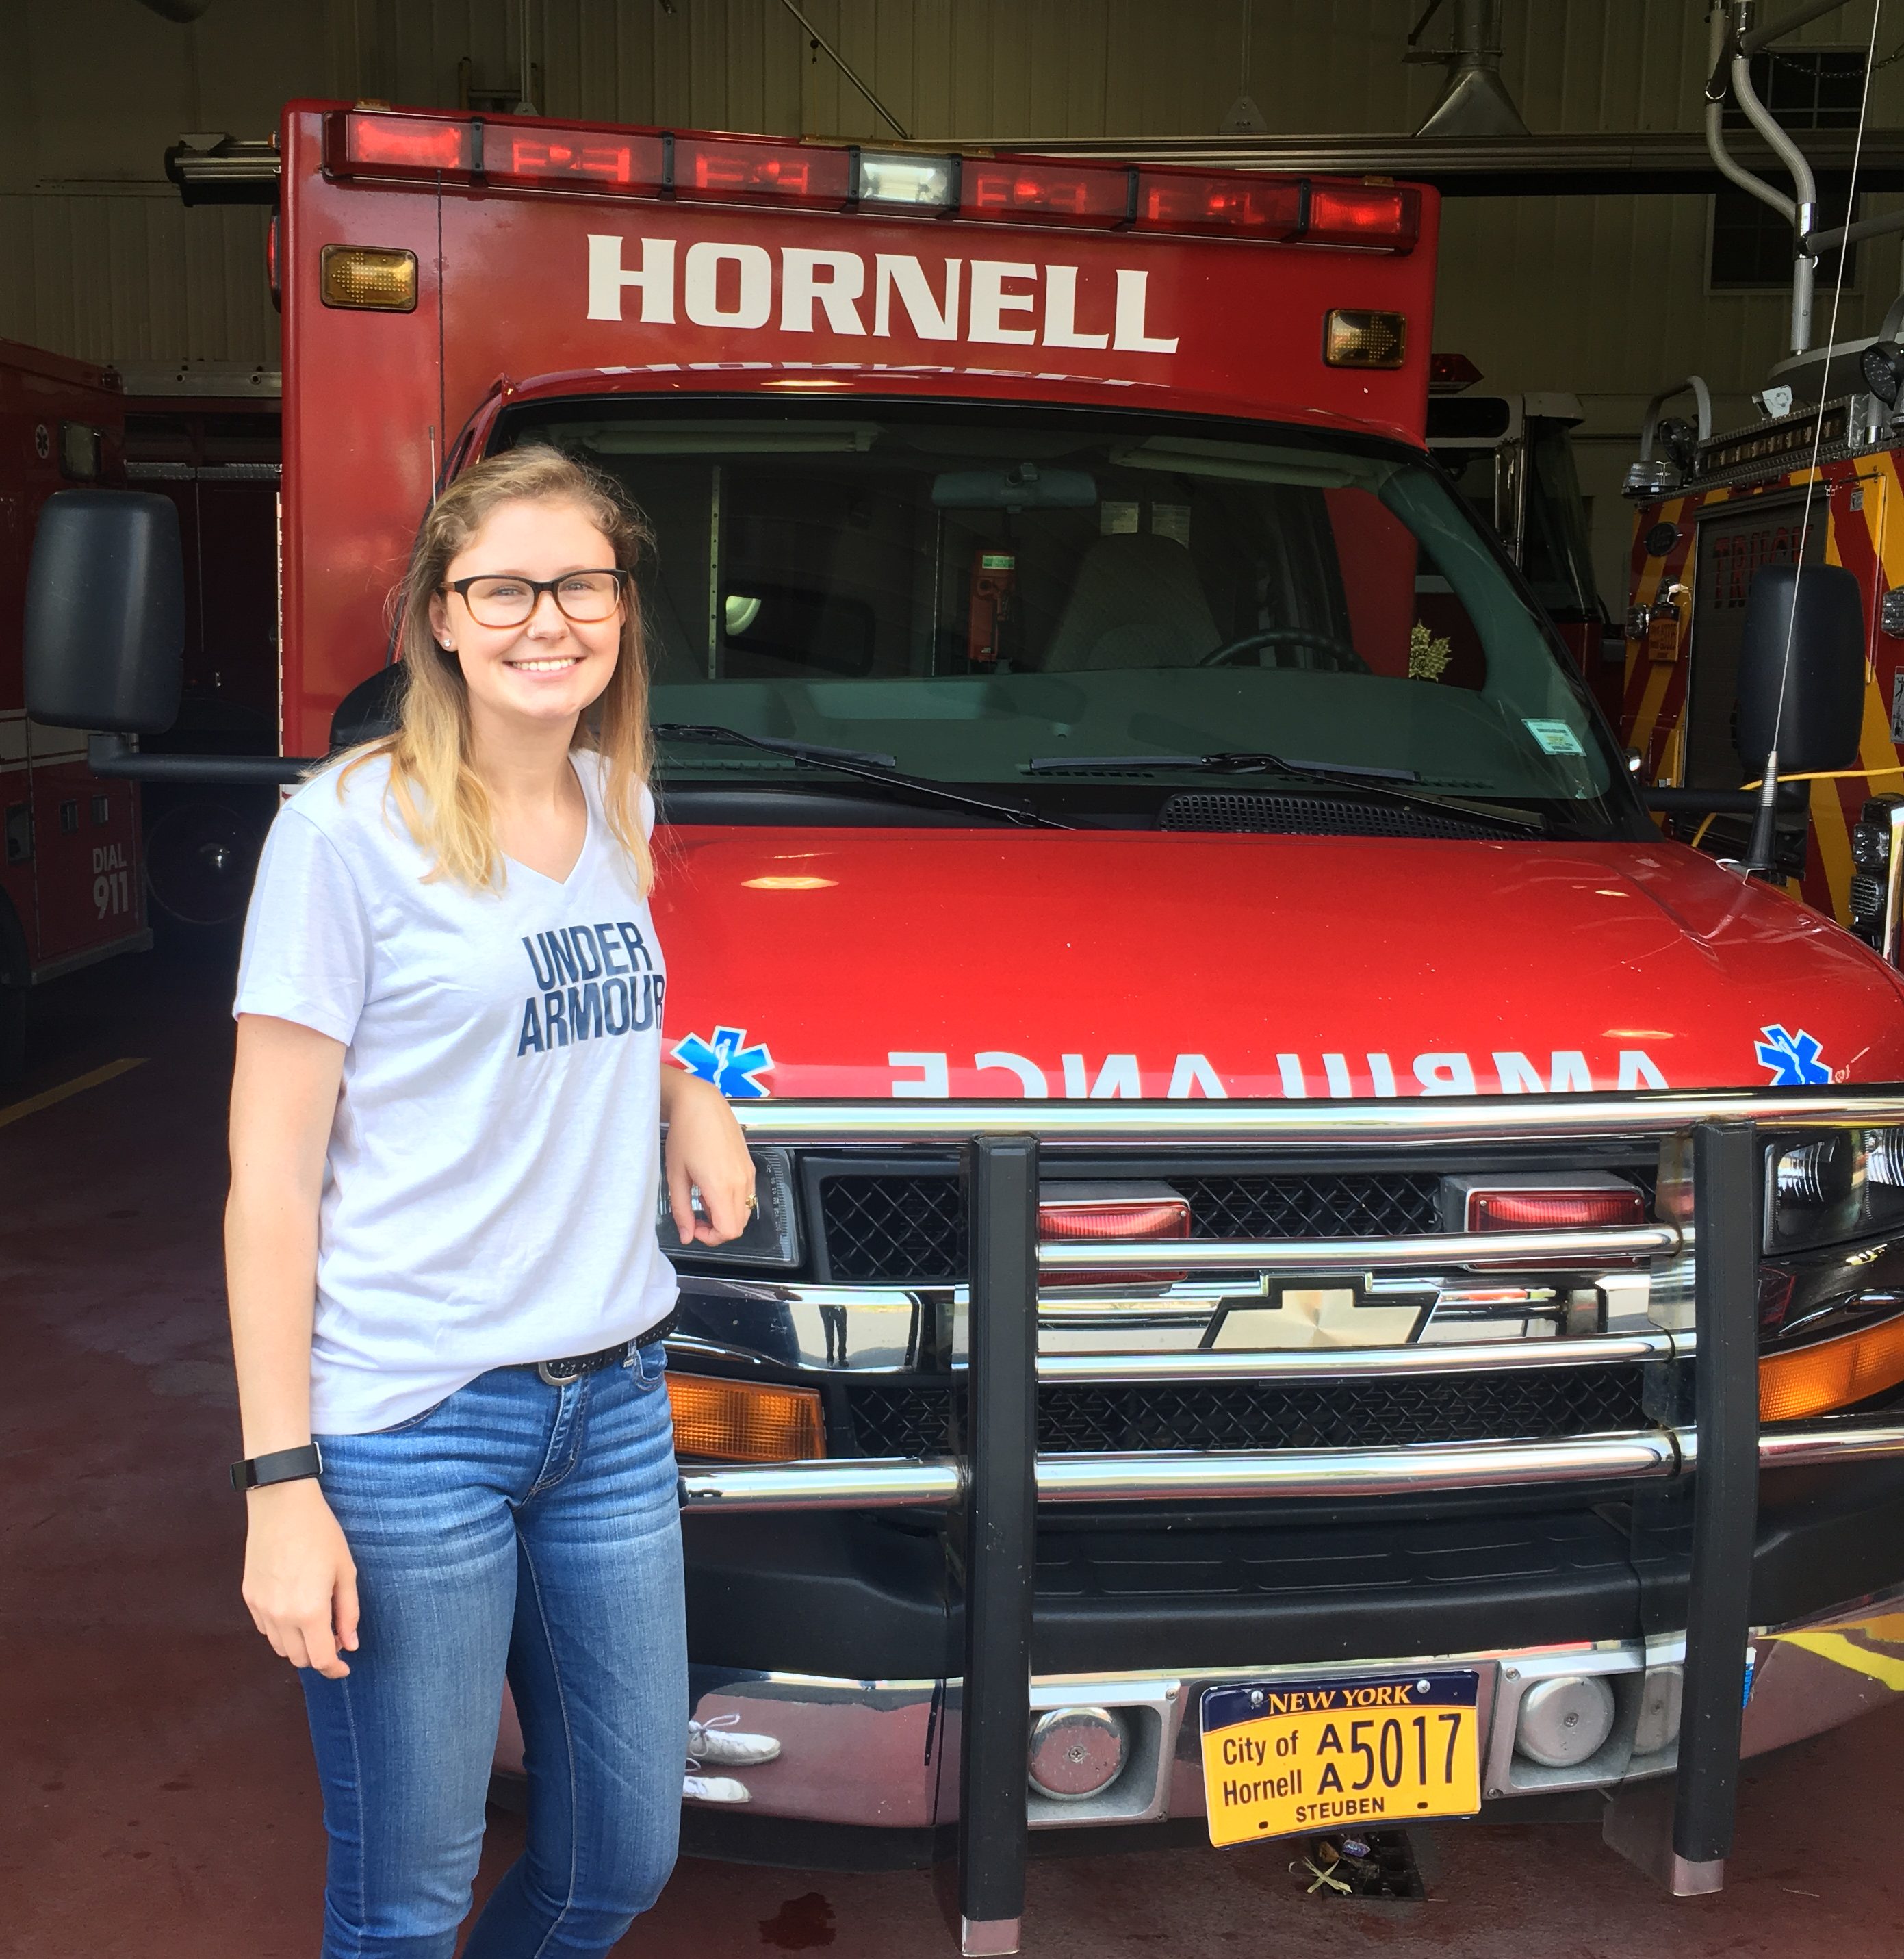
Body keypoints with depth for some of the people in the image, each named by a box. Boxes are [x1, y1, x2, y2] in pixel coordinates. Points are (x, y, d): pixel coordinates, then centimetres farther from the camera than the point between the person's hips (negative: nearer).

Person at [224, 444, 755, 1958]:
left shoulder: (621, 808, 8)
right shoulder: (349, 826, -10)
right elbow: (270, 1176, -10)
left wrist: (685, 1091, 5)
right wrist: (281, 1479, -14)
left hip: (615, 1398, 6)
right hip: (409, 1422, -6)